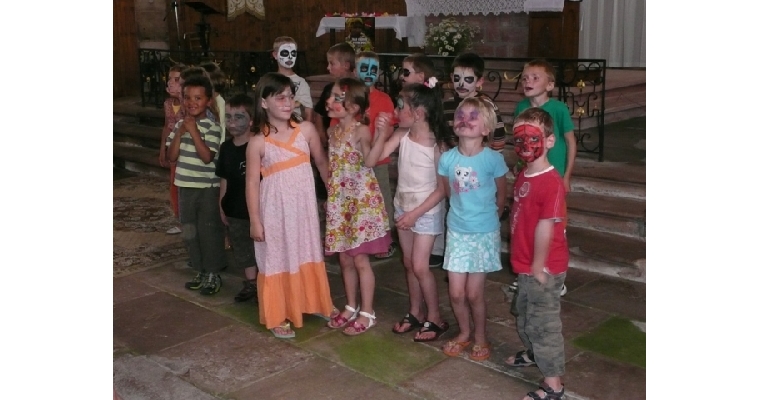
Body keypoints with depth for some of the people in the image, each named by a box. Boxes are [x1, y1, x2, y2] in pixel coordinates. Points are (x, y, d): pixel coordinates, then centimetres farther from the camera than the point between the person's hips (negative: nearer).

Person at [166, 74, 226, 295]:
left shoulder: (212, 127, -12)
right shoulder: (180, 125, 6)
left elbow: (207, 156, -21)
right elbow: (172, 156, 1)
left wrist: (193, 131, -22)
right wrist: (180, 132, -11)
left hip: (207, 188, -6)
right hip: (186, 186, 6)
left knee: (209, 231, 1)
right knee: (189, 232, 13)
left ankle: (213, 274, 14)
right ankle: (200, 271, 27)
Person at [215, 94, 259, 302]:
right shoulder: (226, 147, 3)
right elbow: (224, 180, 11)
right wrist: (221, 206, 13)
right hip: (235, 210, 6)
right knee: (243, 249, 17)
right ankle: (251, 283, 32)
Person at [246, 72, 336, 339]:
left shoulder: (306, 129, -4)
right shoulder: (258, 142, -11)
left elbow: (321, 162, 7)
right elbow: (252, 182, -7)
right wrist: (255, 221, -8)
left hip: (304, 205, 3)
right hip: (275, 209, -3)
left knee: (309, 257, 18)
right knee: (277, 262, 8)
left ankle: (315, 303, 38)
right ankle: (278, 317, 22)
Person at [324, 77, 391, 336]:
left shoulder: (361, 131, -15)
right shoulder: (332, 131, 7)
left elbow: (368, 161, -30)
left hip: (362, 199, -7)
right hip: (339, 200, 7)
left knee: (360, 259, 0)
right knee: (344, 258, 14)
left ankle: (367, 313, 14)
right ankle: (351, 307, 30)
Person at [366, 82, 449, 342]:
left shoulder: (436, 144, -19)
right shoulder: (401, 135, -5)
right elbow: (371, 161, -9)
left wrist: (416, 213, -17)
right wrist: (382, 134, -21)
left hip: (427, 210, -6)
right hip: (402, 206, 6)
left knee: (420, 266, -4)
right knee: (409, 264, 14)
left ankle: (435, 318, 13)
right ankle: (415, 313, 29)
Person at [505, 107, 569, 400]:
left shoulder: (551, 182, -25)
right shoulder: (523, 176, 5)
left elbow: (545, 228, -24)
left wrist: (538, 268, -19)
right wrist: (525, 265, 13)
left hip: (544, 268, -9)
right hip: (527, 264, 9)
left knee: (543, 322, 3)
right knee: (524, 313, 27)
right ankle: (534, 354, 52)